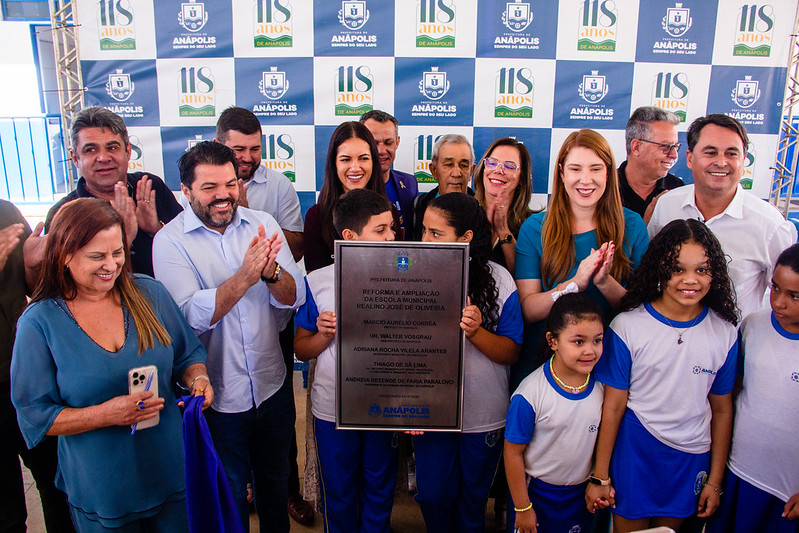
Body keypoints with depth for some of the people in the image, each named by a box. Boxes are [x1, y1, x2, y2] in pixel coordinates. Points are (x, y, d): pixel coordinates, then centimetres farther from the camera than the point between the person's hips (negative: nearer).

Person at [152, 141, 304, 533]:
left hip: (273, 386, 3)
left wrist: (271, 271, -31)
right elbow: (190, 316, -24)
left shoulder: (262, 224, -4)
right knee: (229, 494, 18)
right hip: (218, 397, -3)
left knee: (275, 480, 26)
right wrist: (245, 277, -36)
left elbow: (294, 297, -10)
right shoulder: (171, 240, -13)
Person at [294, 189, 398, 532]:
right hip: (332, 409, 0)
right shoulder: (318, 282, -6)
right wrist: (324, 335, -19)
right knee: (338, 495, 16)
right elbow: (301, 349, 2)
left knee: (380, 492, 17)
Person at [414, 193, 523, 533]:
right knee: (432, 496, 12)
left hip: (483, 415, -1)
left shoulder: (498, 280, -10)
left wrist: (476, 332, -27)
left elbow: (511, 353, -8)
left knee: (473, 498, 18)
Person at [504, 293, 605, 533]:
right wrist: (522, 509, -9)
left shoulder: (601, 386, -9)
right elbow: (513, 453, -16)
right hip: (538, 493, -4)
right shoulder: (531, 394, -24)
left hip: (582, 494, 4)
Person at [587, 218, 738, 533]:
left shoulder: (724, 333, -4)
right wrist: (600, 476, -5)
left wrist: (715, 481, 8)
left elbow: (721, 409, 4)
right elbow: (613, 405, -10)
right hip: (634, 450, -2)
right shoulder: (628, 326, -14)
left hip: (691, 459, 3)